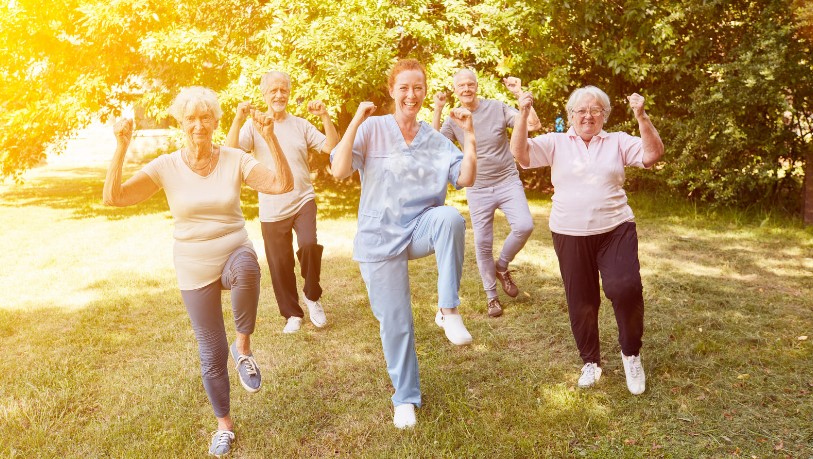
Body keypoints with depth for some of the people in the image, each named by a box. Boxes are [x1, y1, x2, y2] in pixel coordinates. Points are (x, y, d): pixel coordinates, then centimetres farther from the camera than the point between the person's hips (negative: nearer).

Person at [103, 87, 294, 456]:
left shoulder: (235, 160, -7)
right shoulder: (166, 166, -6)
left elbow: (283, 185, -17)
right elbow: (113, 197, -13)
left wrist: (270, 138, -25)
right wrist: (121, 148, -22)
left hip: (235, 255, -1)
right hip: (195, 270, 1)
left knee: (247, 266, -41)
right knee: (212, 355, 6)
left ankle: (243, 347, -17)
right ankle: (224, 424, 32)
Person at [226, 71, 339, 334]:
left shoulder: (301, 125, 7)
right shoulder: (253, 126, 2)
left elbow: (332, 148, -2)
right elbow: (230, 152, -12)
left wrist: (325, 117, -13)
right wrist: (238, 120, -22)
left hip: (303, 200, 0)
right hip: (272, 209, 0)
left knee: (309, 245, -25)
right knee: (280, 265, 8)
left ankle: (312, 296, 2)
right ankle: (292, 314, 29)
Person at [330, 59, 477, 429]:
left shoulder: (435, 140, 6)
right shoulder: (372, 129, -3)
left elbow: (466, 179, -2)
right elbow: (339, 171, -14)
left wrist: (469, 135, -10)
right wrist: (355, 122, -17)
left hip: (420, 229, 2)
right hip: (381, 238, -2)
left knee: (450, 218, -34)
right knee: (395, 323, 2)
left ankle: (448, 310, -22)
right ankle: (405, 398, 25)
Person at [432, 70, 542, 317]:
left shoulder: (497, 108, -5)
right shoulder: (453, 119, 1)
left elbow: (534, 125, -12)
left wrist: (520, 94, -20)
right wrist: (437, 110, -15)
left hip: (508, 182, -1)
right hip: (478, 190, 2)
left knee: (524, 226, -23)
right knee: (482, 243, 4)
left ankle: (502, 266, 5)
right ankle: (491, 295, 22)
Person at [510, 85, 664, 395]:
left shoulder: (618, 141, 7)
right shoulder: (555, 143, 6)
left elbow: (653, 154, -6)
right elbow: (520, 153, -7)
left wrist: (641, 117, -17)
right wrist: (522, 115, -18)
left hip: (615, 230, 0)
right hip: (570, 235, 1)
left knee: (626, 289, -18)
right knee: (581, 301, 9)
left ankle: (631, 352, 8)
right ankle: (590, 361, 29)